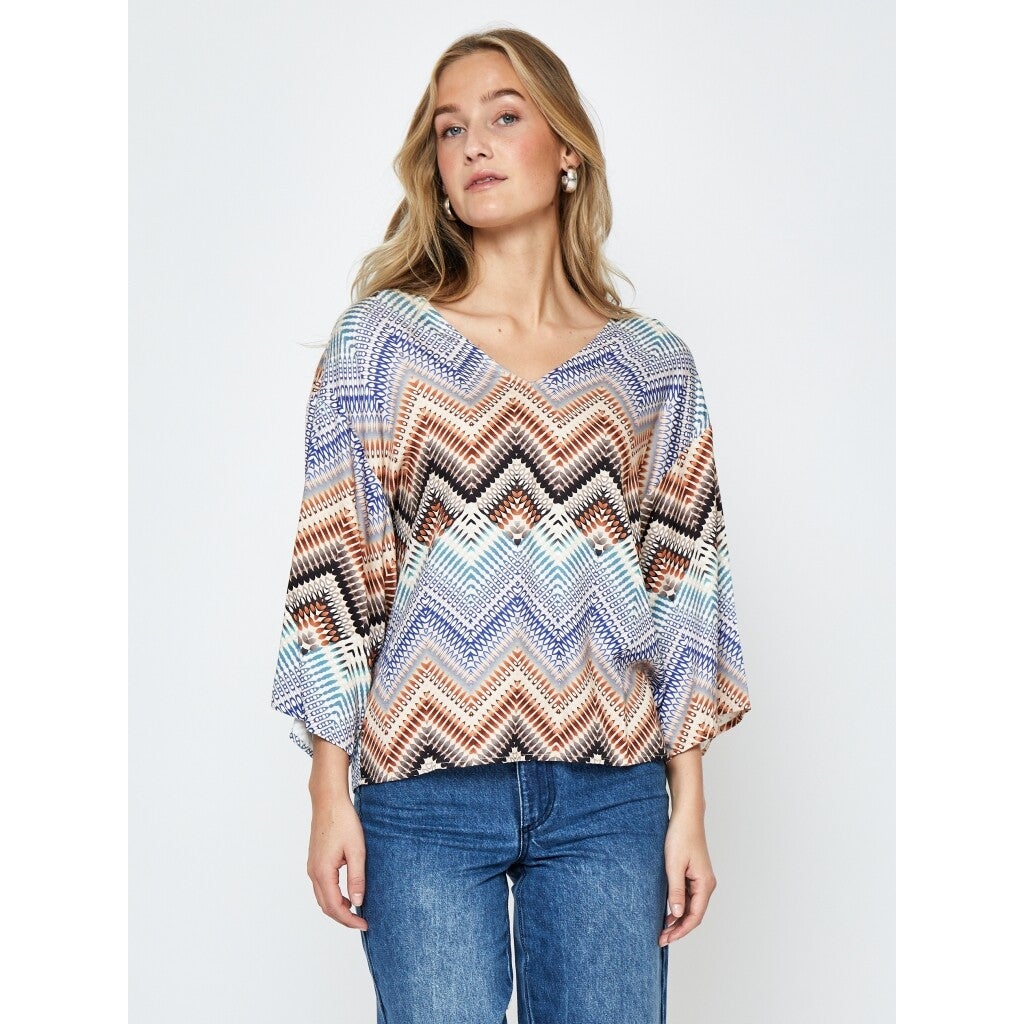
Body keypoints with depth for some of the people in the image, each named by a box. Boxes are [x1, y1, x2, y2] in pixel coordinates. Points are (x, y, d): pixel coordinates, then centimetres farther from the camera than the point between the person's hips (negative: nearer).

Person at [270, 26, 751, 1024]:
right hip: (424, 798, -1)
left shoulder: (652, 366, 6)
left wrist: (689, 805, 3)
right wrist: (330, 794, -4)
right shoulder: (382, 338, 2)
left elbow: (684, 585, 6)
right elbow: (335, 568, -1)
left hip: (609, 797, 2)